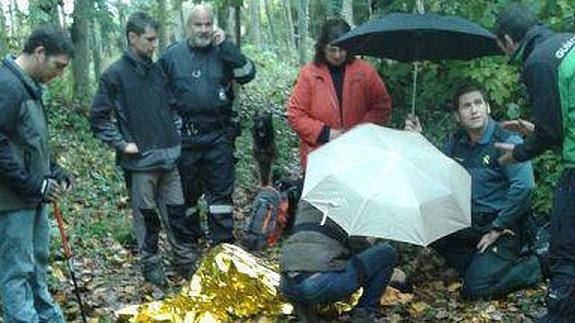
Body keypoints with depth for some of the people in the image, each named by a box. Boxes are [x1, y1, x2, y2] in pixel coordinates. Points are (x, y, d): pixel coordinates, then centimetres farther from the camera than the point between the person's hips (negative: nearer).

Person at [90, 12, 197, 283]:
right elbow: (98, 117, -6)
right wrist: (121, 144, -11)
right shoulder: (115, 74, -8)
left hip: (169, 156, 5)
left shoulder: (157, 70, 9)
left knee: (177, 212, 10)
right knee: (146, 216, 5)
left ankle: (186, 260, 21)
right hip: (140, 160, -5)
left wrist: (174, 134, 10)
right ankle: (150, 264, 19)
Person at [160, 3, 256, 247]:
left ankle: (223, 243, 11)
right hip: (184, 136, 0)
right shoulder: (172, 55, 3)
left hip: (219, 135, 0)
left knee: (221, 191, 3)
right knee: (187, 192, 10)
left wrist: (226, 45, -14)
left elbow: (247, 74, -10)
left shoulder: (222, 52, 5)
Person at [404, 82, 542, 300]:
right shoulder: (456, 143, 7)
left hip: (504, 227, -7)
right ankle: (480, 265, 5)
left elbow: (524, 187, -24)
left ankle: (535, 265, 6)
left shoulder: (508, 142, -14)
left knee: (476, 288, -17)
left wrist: (497, 228, -20)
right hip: (468, 223, 7)